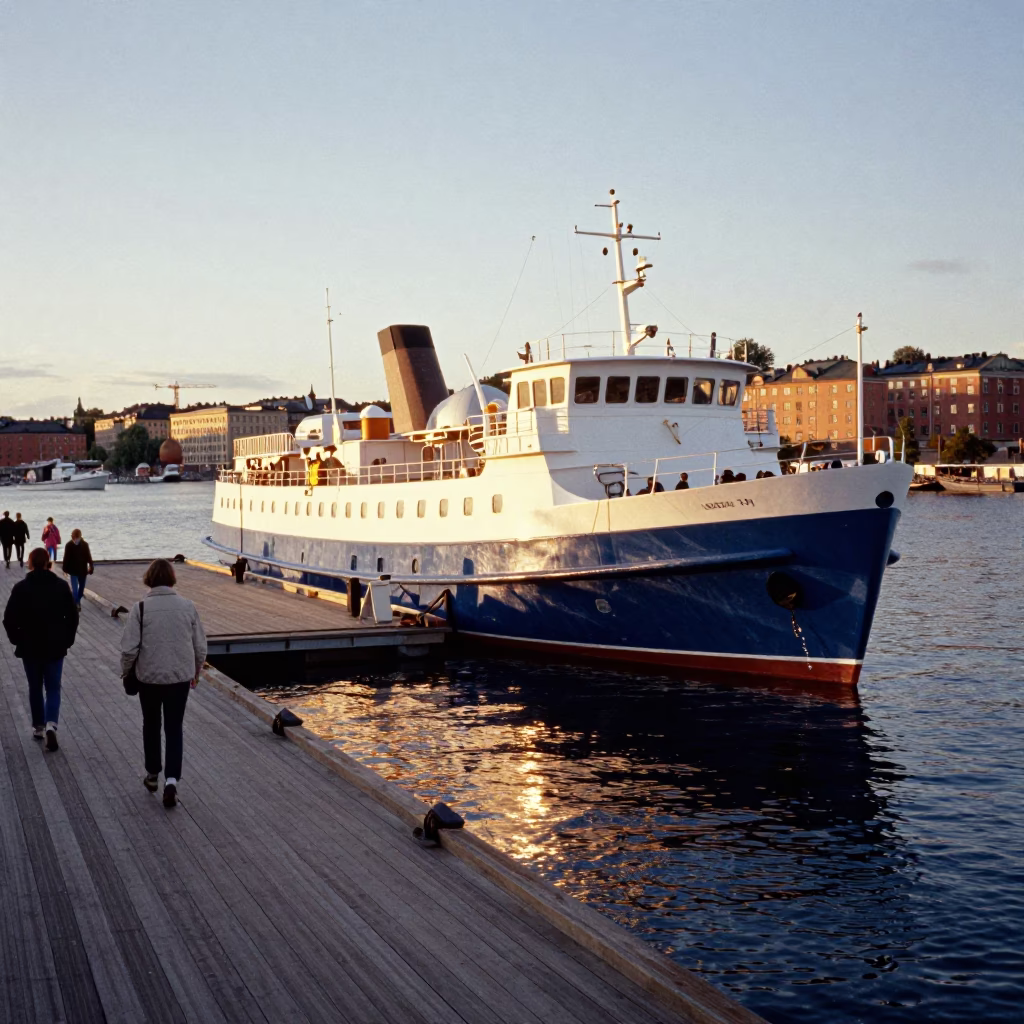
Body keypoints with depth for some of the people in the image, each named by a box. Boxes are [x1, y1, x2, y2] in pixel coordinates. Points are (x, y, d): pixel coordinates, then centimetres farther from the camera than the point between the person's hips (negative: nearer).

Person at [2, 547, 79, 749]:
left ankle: (38, 727, 22)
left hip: (29, 647, 0)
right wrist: (67, 640, 7)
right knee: (53, 688, 7)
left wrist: (17, 640, 5)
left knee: (35, 688, 16)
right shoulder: (61, 586, -5)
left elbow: (9, 619, -8)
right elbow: (73, 616, -3)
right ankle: (51, 725, -13)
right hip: (55, 646, 0)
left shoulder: (21, 588, -8)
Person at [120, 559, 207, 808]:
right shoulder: (187, 606, -3)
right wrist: (196, 672, 19)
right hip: (181, 677, 1)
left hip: (149, 677, -1)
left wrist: (125, 670, 7)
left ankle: (153, 775, 31)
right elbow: (200, 647, 3)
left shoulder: (141, 607, -11)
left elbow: (129, 648, -12)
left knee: (151, 725, 19)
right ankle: (171, 780, -5)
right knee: (174, 728, 9)